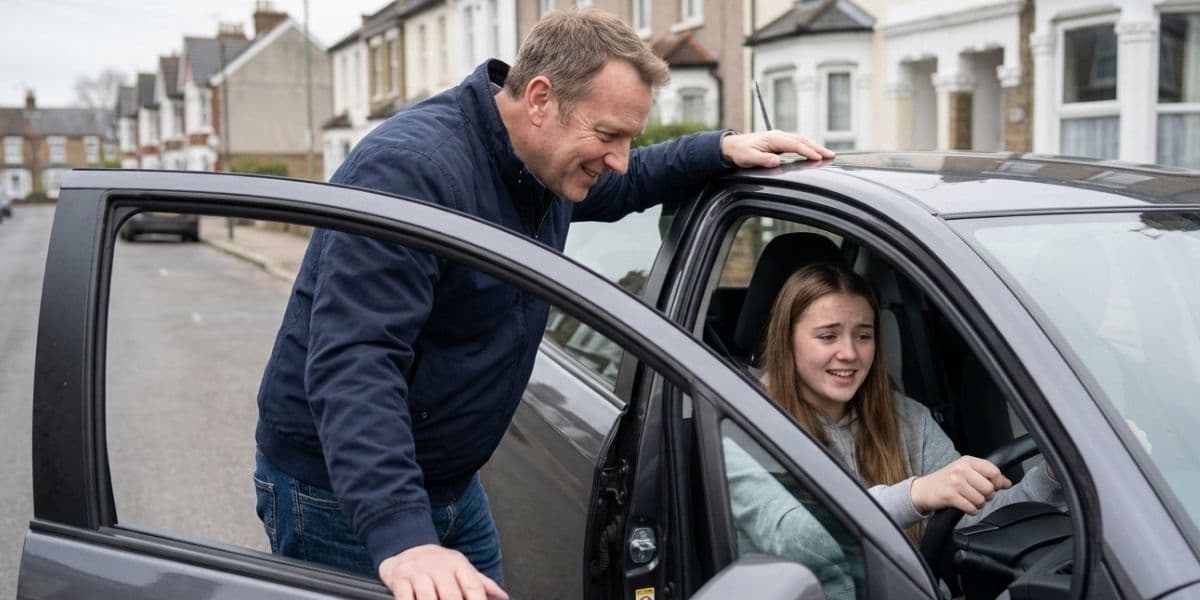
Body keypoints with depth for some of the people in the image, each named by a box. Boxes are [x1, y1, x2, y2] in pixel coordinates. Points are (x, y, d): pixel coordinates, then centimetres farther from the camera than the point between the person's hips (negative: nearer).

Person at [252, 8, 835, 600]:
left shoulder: (547, 166, 0)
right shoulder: (410, 170, -27)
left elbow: (621, 186, 23)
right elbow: (352, 363, -36)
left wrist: (722, 149, 6)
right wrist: (399, 534, -46)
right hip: (341, 496, -8)